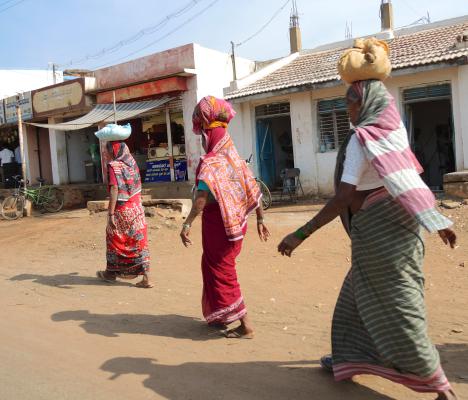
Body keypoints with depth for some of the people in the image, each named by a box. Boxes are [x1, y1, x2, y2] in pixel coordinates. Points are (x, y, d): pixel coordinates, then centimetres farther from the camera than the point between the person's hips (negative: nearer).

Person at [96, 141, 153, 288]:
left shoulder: (113, 166, -15)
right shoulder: (131, 161, 4)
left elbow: (114, 190, -22)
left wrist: (110, 214, -23)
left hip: (121, 210, -6)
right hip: (137, 207, 6)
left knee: (115, 240, 13)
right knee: (139, 240, 6)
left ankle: (111, 273, 30)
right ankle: (146, 277, 4)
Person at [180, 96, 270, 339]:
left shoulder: (210, 163, -15)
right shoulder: (235, 158, 7)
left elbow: (202, 197, -30)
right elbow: (253, 191, 10)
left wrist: (187, 224, -32)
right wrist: (260, 220, 17)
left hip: (218, 224, -8)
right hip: (236, 222, 8)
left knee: (221, 272, 4)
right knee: (219, 267, 22)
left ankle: (245, 326, 5)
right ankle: (221, 316, 33)